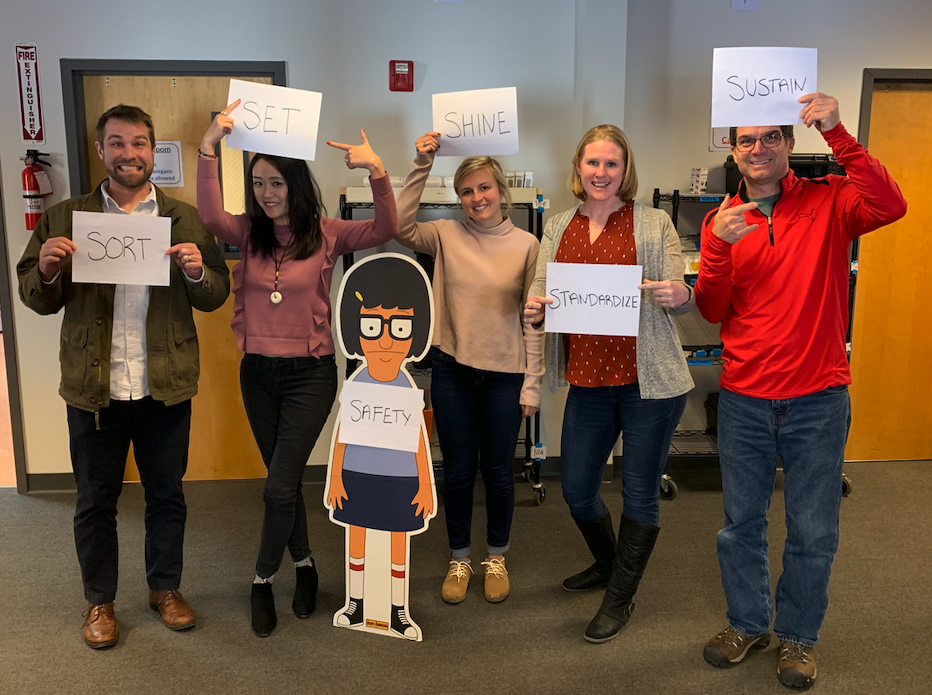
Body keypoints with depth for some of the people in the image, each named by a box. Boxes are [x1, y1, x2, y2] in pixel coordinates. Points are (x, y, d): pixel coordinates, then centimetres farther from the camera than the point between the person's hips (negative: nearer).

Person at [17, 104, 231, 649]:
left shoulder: (184, 219, 3)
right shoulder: (65, 219, 4)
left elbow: (216, 297, 3)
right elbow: (37, 299, 5)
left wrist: (197, 272, -18)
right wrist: (47, 270, -16)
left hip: (166, 388, 0)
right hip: (94, 389, 0)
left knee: (167, 495, 14)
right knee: (95, 501, 14)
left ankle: (166, 588, 35)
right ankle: (100, 601, 33)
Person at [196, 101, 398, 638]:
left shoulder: (326, 234, -6)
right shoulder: (249, 233, 1)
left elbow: (386, 230, -21)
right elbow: (211, 216, -21)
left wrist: (378, 171, -35)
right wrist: (209, 148, -31)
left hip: (310, 374, -4)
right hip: (258, 372, 4)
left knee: (279, 487, -4)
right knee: (285, 481, 17)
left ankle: (264, 580, 20)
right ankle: (304, 563, 38)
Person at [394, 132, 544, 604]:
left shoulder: (526, 245, -2)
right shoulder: (447, 235, 2)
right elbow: (400, 226, -11)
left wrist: (532, 382, -3)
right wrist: (421, 166, -11)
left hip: (505, 374, 0)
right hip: (452, 370, 1)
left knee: (498, 470, 11)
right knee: (458, 469, 10)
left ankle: (497, 558, 32)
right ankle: (459, 560, 30)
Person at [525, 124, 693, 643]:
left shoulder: (654, 223, -2)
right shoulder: (558, 228, 8)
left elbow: (682, 298, -2)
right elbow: (542, 293, 8)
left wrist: (679, 297, -25)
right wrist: (534, 311, -15)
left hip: (649, 380, -4)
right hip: (589, 379, 4)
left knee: (640, 492, 7)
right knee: (577, 489, 13)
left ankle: (621, 597, 29)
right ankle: (607, 562, 44)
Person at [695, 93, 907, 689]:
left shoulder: (827, 202, -2)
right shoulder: (722, 220, 5)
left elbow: (891, 206, -24)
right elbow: (712, 311, -2)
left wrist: (837, 132, -26)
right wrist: (718, 247, -18)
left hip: (817, 398, -2)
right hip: (743, 399, 2)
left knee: (813, 533, 10)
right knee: (742, 523, 14)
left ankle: (798, 635, 32)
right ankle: (748, 623, 36)